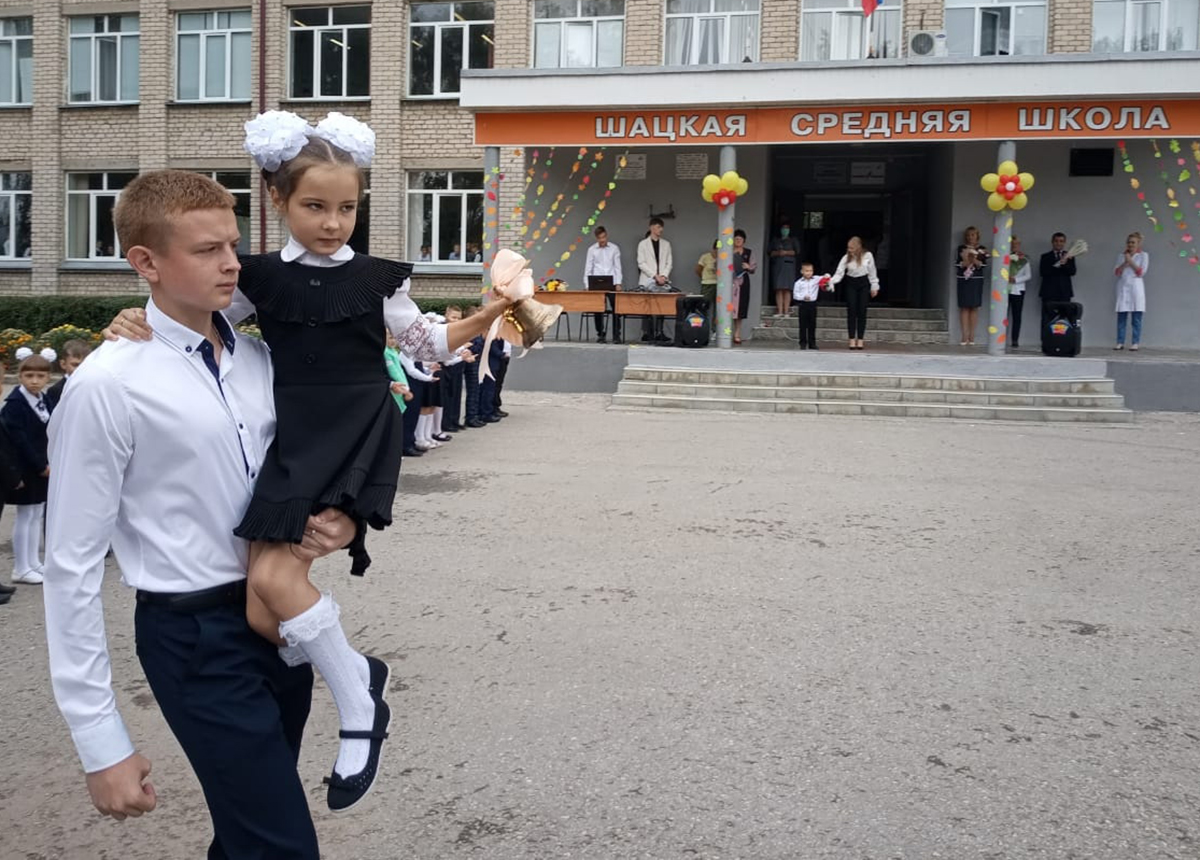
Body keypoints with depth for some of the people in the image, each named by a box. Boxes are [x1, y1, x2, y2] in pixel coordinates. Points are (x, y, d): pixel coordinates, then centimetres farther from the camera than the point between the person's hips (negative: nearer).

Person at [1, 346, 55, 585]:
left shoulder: (45, 400, 8)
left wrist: (49, 462, 0)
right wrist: (40, 465, -17)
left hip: (42, 467, 7)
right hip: (25, 468, -7)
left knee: (38, 515, 12)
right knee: (25, 516, -1)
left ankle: (34, 563, 21)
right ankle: (21, 569, 7)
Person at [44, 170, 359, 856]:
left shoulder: (260, 359, 2)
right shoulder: (108, 386, -16)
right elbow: (74, 565, -14)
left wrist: (336, 521, -8)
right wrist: (101, 741, -13)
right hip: (198, 637, -6)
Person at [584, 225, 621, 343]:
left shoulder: (614, 248, 5)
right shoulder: (592, 250, 5)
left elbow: (617, 267, 6)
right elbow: (588, 268, 5)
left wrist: (618, 283, -3)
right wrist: (587, 285, -2)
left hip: (612, 283, 0)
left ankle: (616, 334, 5)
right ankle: (600, 334, 10)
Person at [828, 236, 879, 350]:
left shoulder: (867, 256, -11)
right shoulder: (846, 258, -12)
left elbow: (872, 272, 0)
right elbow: (839, 273, -14)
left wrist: (874, 286, 5)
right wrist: (831, 282, -31)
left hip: (863, 283, 0)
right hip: (851, 283, 0)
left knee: (862, 311, 0)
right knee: (851, 311, -3)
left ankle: (860, 340, 5)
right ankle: (852, 340, 2)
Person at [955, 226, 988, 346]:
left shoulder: (981, 249, 7)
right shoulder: (961, 248, 7)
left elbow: (984, 266, -1)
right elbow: (957, 264, -1)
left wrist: (975, 261, -18)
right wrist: (966, 262, -18)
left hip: (976, 281, 0)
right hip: (963, 280, 0)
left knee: (974, 308, 0)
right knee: (964, 308, -4)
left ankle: (971, 337, 2)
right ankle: (965, 337, -4)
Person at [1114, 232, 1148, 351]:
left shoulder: (1143, 255, 7)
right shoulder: (1121, 256, 15)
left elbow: (1141, 272, -3)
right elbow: (1116, 273, 6)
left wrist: (1131, 261, -7)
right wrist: (1124, 263, -8)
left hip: (1136, 288, -3)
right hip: (1123, 288, 3)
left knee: (1136, 318, -4)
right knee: (1121, 317, -2)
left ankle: (1136, 343, -3)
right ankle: (1120, 342, 0)